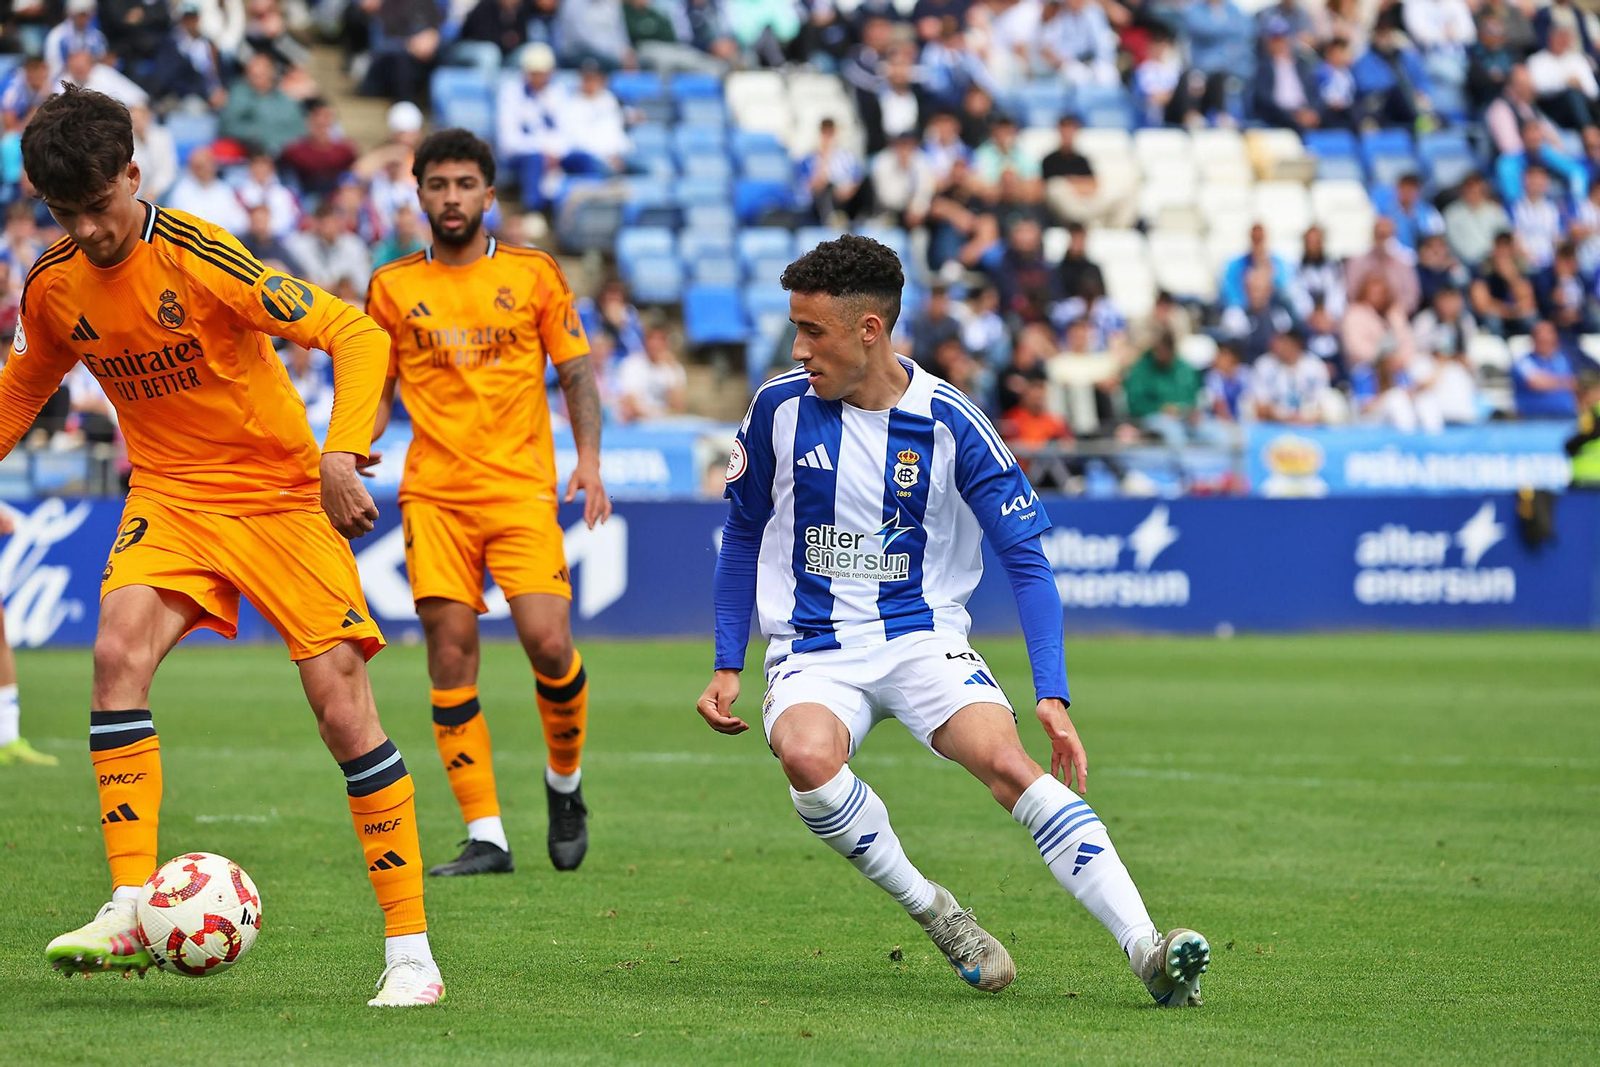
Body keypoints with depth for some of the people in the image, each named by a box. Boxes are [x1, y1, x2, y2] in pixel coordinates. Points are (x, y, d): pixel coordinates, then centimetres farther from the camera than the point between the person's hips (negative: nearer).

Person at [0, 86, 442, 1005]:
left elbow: (355, 335, -22)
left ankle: (410, 948, -1)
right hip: (170, 496, 4)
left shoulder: (198, 257, -21)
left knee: (344, 705, -10)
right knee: (119, 649, -24)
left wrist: (342, 451, -35)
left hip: (281, 493, -4)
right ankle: (130, 912, -24)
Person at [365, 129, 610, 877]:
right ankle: (485, 836, -4)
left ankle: (565, 781, 14)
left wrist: (589, 459, -4)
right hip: (434, 492, 1)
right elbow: (377, 390, 16)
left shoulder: (534, 274, 7)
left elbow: (576, 372, 9)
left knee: (547, 642, -15)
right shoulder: (392, 287, 10)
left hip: (520, 485, -1)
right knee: (450, 651, -7)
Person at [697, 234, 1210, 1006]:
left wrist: (1052, 695, -17)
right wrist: (726, 667, 10)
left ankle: (1147, 951, -35)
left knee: (1007, 762, -28)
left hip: (924, 638, -1)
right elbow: (743, 535, 15)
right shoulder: (781, 406, -2)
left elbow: (1027, 560, -6)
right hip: (812, 652, 1)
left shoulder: (948, 421, -8)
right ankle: (936, 916, -15)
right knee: (806, 754, -34)